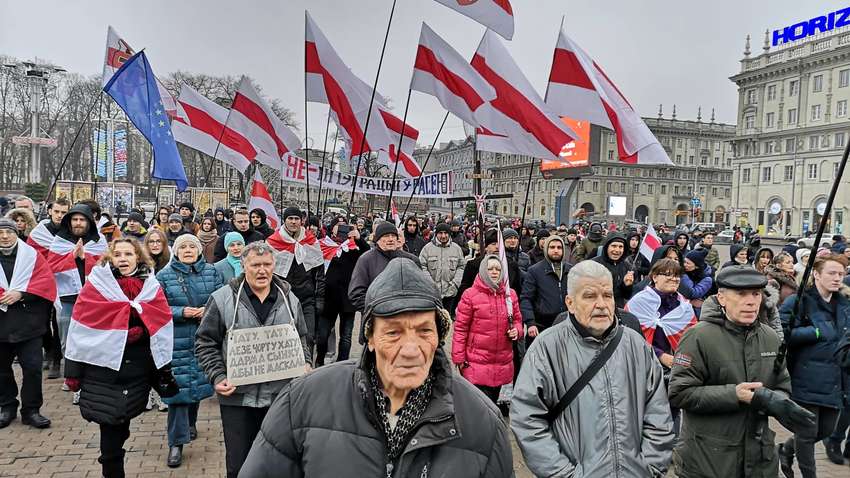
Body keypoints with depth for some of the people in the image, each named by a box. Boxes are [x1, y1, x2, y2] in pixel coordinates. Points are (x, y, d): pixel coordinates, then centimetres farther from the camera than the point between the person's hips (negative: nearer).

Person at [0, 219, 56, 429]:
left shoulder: (31, 255, 3)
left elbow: (46, 281, -6)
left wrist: (21, 294, -17)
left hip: (28, 323, -2)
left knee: (32, 368, -2)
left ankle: (31, 410, 10)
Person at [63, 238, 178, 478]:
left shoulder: (151, 286, 4)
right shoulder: (97, 284, -2)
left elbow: (163, 329, 4)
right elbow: (81, 329, -2)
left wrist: (165, 372, 2)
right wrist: (73, 371, -5)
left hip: (138, 369, 2)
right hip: (102, 366, -2)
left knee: (120, 421, 11)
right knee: (110, 426, -2)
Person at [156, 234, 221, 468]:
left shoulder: (211, 271, 5)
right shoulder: (164, 275, 0)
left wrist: (208, 310, -13)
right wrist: (181, 312, -16)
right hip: (176, 340, -3)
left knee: (199, 381, 14)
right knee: (178, 386, -5)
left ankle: (191, 422, 41)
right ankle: (177, 442, 5)